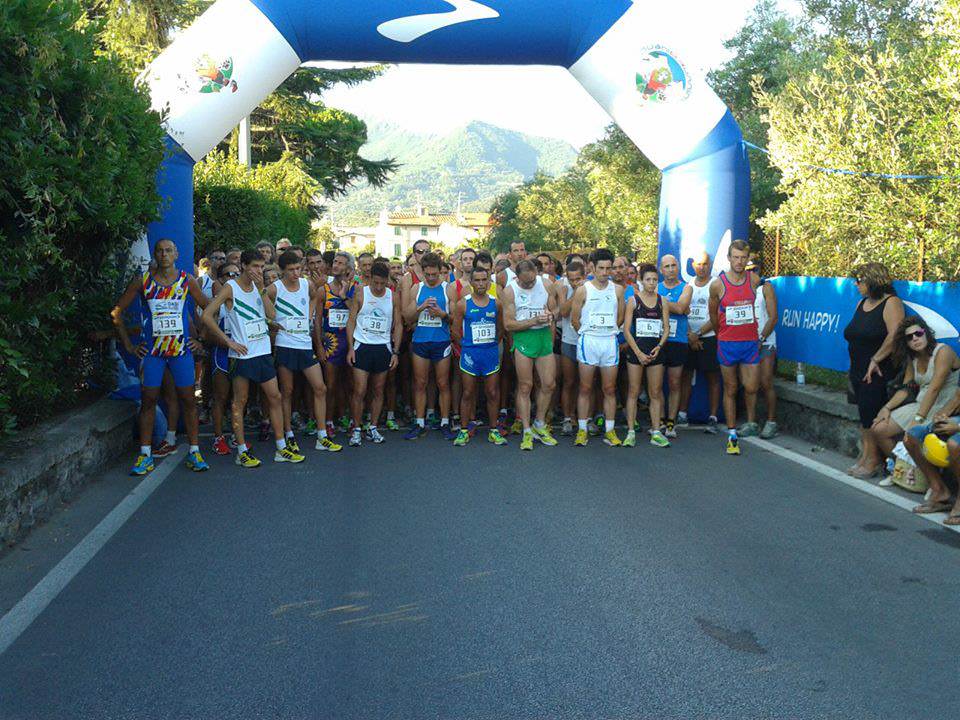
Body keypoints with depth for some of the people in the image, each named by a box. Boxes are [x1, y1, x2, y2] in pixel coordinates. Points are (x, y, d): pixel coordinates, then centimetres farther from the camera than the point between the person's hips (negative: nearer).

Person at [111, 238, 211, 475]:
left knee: (188, 400, 2)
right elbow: (117, 312, 4)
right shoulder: (143, 281, -1)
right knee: (148, 400, 3)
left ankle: (194, 452, 10)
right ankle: (145, 455, 10)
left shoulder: (187, 280, 1)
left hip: (182, 349, 0)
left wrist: (201, 339, 5)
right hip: (151, 351, 0)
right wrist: (128, 344, 2)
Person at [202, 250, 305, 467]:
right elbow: (207, 316, -14)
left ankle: (281, 449, 14)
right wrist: (228, 341, -13)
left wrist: (261, 288, -8)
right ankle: (242, 452, 10)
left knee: (274, 397, 7)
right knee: (240, 402, 2)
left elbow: (271, 314, 0)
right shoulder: (230, 288, -7)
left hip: (263, 351, 6)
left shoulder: (258, 286, 10)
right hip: (242, 353, -6)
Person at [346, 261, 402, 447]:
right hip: (362, 346, -2)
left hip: (383, 348, 2)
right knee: (359, 391, -6)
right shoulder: (360, 294, -3)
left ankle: (373, 428, 19)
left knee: (378, 391, 8)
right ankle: (356, 430, 5)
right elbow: (351, 321, 0)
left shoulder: (393, 297, 2)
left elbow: (398, 325, 6)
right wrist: (350, 348, -7)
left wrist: (395, 352, 1)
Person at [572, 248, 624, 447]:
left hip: (610, 342, 2)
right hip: (588, 341, -2)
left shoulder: (617, 290, 7)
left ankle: (609, 431, 11)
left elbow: (620, 317, 13)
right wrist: (588, 334, 6)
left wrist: (608, 332, 11)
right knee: (585, 388, 2)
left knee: (609, 389, 5)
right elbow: (575, 319, 2)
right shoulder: (583, 290, 0)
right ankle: (582, 430, 8)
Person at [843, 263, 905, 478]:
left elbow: (894, 336, -22)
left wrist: (875, 360, -18)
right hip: (859, 371, 8)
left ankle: (872, 459, 2)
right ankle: (865, 456, 12)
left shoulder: (891, 303, -9)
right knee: (864, 416, 8)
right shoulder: (862, 303, 16)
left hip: (878, 373, -8)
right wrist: (853, 372, 14)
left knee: (871, 416, -7)